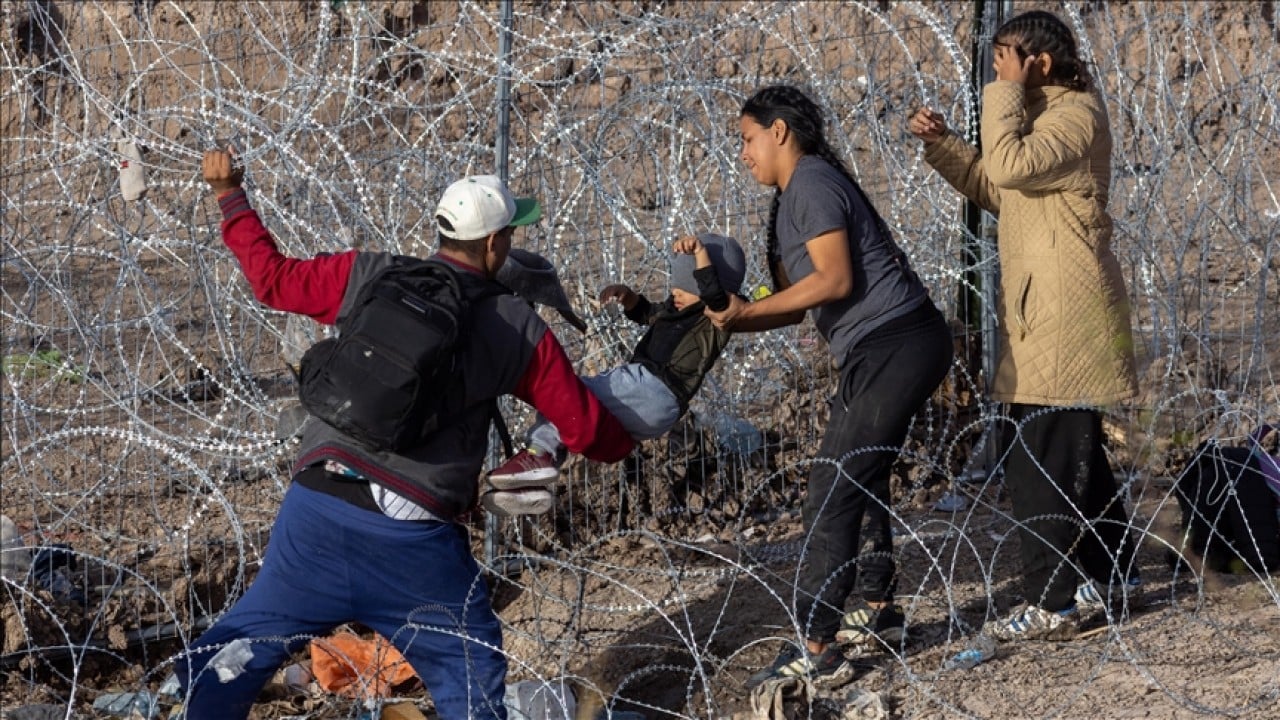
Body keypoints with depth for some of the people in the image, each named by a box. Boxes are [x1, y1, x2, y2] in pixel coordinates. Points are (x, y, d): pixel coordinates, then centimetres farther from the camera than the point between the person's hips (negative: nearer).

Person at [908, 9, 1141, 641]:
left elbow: (1008, 166, -26)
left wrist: (1006, 91, -16)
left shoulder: (1076, 114, -13)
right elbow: (995, 189, 21)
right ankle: (1113, 570, 29)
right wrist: (941, 144, 11)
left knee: (1040, 464, -11)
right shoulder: (1047, 115, 19)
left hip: (1064, 316, -11)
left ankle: (1051, 606, -10)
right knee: (1074, 452, 18)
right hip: (1043, 310, 11)